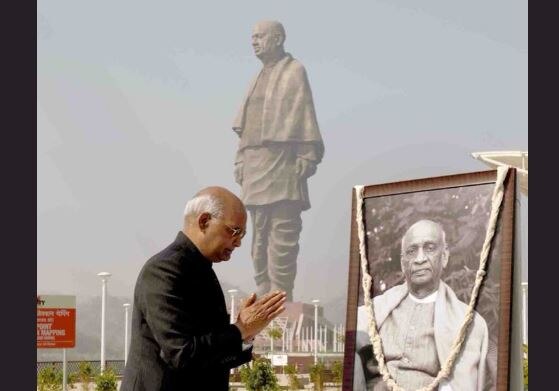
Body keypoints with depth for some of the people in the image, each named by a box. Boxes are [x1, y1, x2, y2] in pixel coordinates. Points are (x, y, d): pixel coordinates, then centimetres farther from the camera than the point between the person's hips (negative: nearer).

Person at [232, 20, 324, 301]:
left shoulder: (294, 71, -1)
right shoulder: (260, 77, 20)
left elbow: (304, 117, -8)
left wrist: (306, 157, -15)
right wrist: (240, 160, 13)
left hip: (281, 162, -8)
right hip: (254, 166, 8)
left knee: (282, 233, -9)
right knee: (259, 233, 9)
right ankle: (264, 294, 13)